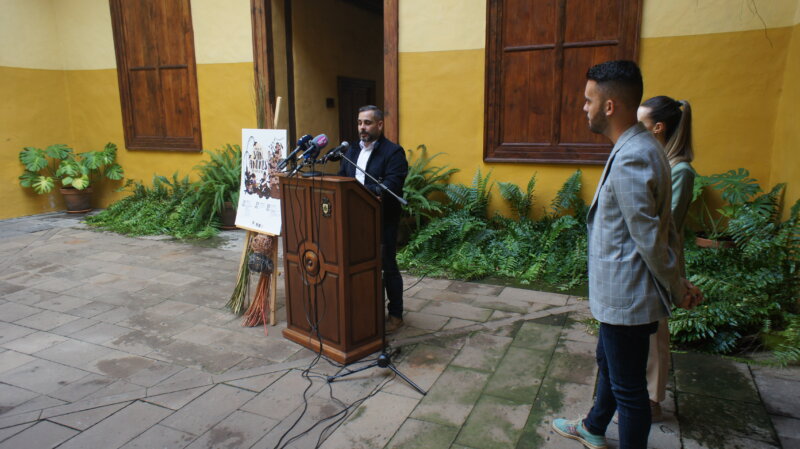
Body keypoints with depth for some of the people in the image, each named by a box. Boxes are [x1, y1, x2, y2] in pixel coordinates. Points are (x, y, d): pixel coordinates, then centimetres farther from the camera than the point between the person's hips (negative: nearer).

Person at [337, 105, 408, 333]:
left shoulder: (393, 152, -9)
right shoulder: (352, 150, 13)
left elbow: (391, 186, -20)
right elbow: (340, 179, 12)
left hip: (383, 220, -6)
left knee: (388, 267, 5)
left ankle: (396, 315, 19)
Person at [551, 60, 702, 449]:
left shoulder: (629, 160, -26)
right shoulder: (642, 148, 7)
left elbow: (649, 239, -22)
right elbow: (663, 227, 10)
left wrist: (676, 290, -9)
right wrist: (678, 283, 11)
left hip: (626, 297, -11)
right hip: (622, 293, 11)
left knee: (627, 386, 7)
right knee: (608, 363, 27)